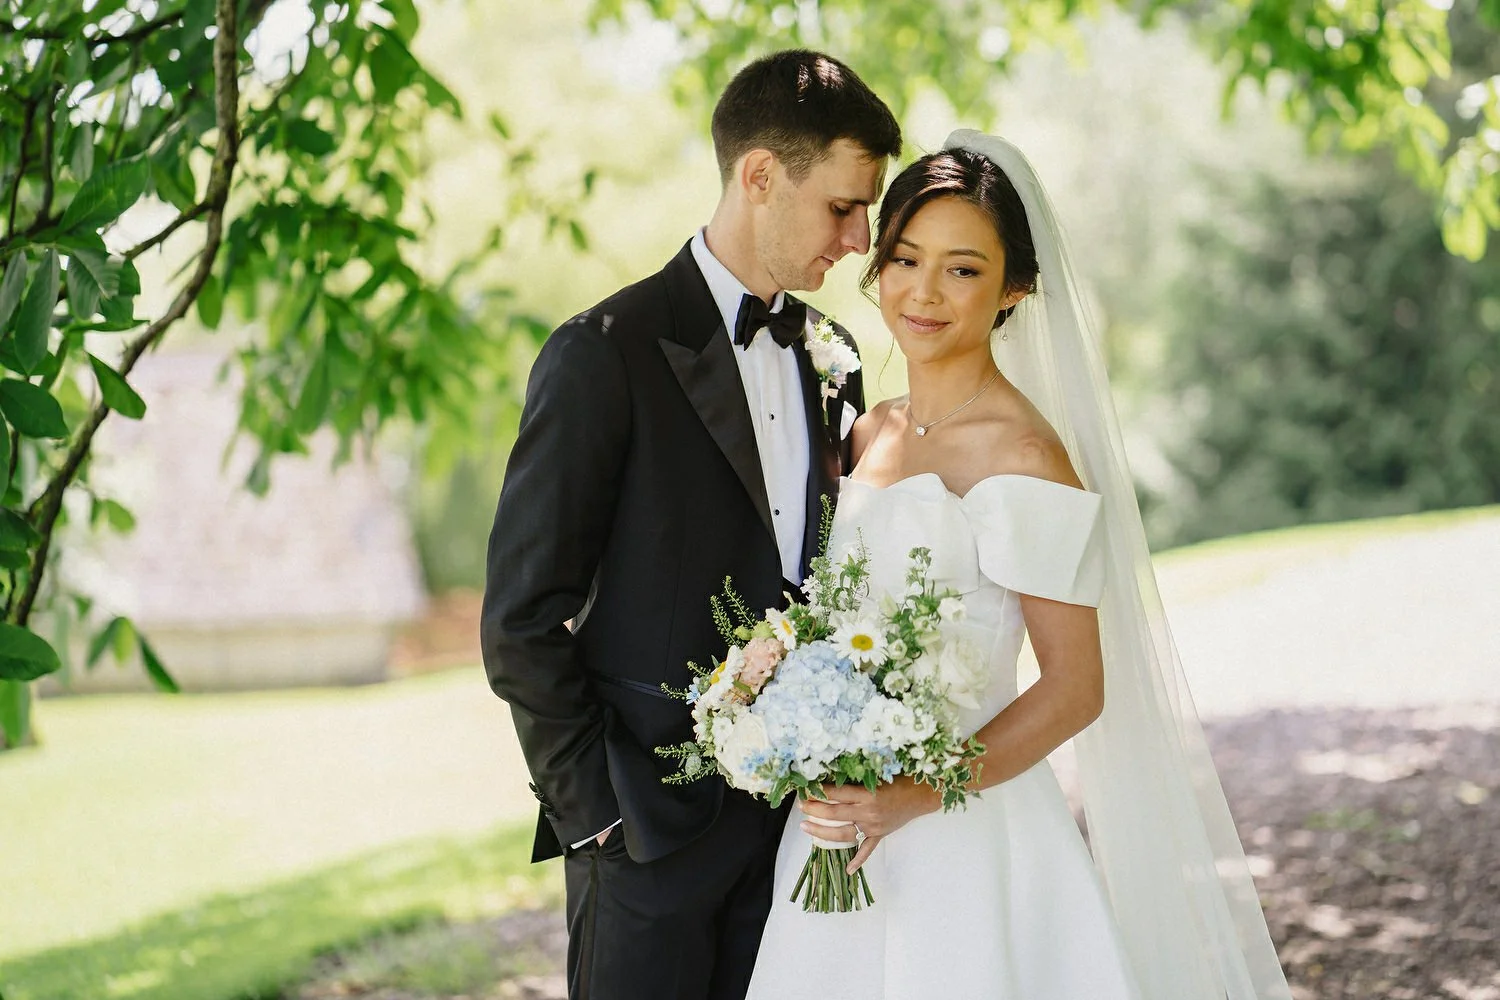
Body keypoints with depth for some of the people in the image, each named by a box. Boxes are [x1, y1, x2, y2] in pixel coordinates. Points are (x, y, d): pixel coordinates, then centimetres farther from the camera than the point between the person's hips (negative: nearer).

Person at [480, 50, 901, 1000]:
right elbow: (522, 619, -10)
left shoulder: (831, 358, 9)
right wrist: (592, 810, -10)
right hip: (651, 828, -5)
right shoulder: (605, 355, -11)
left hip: (800, 816, 6)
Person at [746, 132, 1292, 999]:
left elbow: (1076, 687, -15)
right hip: (845, 829, 7)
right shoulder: (868, 437, 8)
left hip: (965, 839, -6)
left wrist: (917, 794, -22)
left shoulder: (1023, 455, -14)